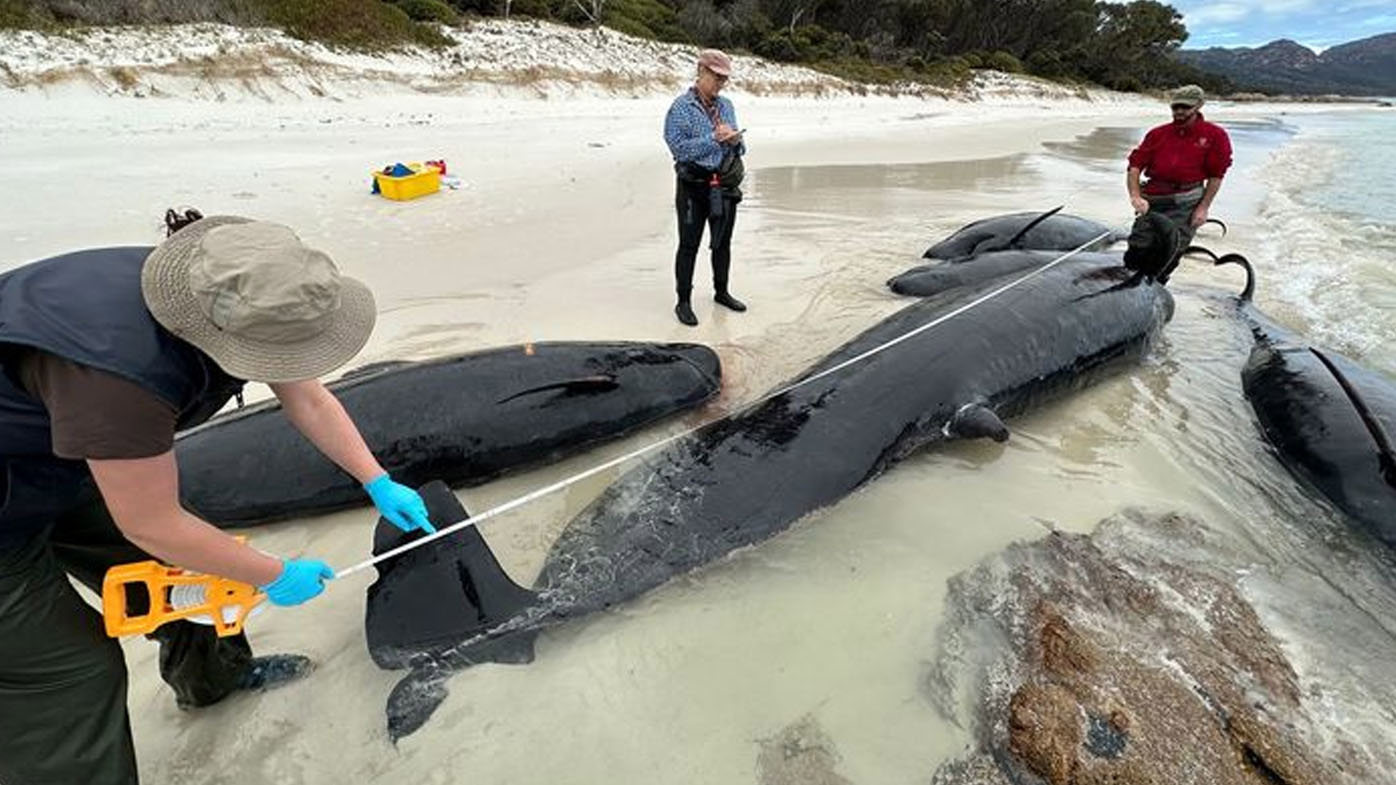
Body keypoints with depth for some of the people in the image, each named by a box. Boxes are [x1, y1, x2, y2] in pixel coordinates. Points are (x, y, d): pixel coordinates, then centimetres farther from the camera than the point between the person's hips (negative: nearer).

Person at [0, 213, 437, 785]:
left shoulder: (234, 296, -19)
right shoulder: (121, 372, -42)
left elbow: (310, 401, -7)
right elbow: (151, 526, -29)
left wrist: (379, 484, -7)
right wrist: (275, 577, -16)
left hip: (61, 458, 8)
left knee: (174, 565, 17)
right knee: (73, 674, 0)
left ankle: (216, 674, 41)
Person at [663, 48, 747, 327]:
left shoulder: (726, 106, 11)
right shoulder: (681, 107, -7)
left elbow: (740, 150, 13)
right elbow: (679, 147, -17)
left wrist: (735, 141, -10)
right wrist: (714, 139, -18)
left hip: (726, 185, 6)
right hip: (694, 186, -6)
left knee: (723, 242, 15)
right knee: (689, 245, 0)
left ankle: (721, 292, 31)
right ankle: (683, 302, 9)